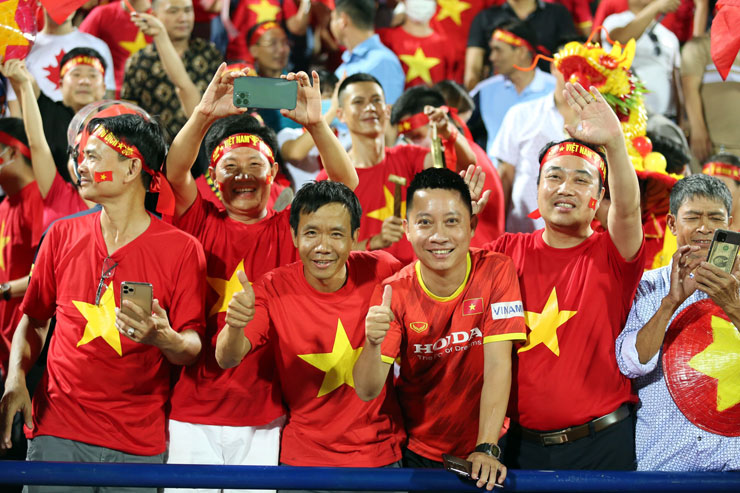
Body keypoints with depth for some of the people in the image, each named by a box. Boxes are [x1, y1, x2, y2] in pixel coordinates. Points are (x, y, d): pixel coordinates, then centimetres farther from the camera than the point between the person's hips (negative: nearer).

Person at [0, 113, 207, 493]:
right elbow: (34, 319, 14)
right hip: (57, 430, 2)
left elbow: (192, 348, -3)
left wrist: (165, 339, -26)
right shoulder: (63, 234, 6)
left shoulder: (181, 250, -3)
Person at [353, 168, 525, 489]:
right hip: (418, 454, 1)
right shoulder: (394, 292, -12)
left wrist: (486, 449, -28)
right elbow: (367, 391, -17)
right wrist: (374, 343, -37)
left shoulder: (496, 272, -13)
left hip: (482, 453, -1)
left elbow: (498, 364, -19)